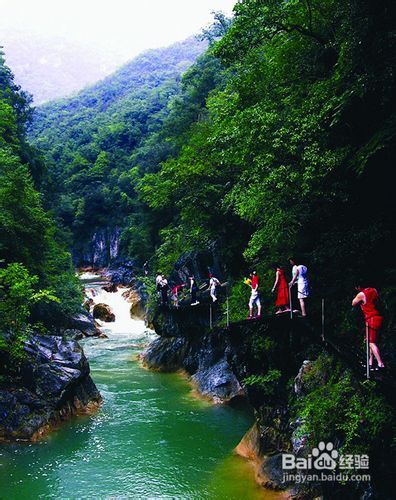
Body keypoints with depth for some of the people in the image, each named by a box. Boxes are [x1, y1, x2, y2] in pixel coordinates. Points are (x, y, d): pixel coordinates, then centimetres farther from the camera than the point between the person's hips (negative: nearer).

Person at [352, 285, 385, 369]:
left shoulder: (361, 294, -14)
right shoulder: (374, 290, 7)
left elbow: (353, 304, 0)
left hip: (371, 320, -8)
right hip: (379, 317, 8)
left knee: (371, 343, -6)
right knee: (372, 342, 17)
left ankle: (380, 364, -13)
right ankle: (370, 362, 22)